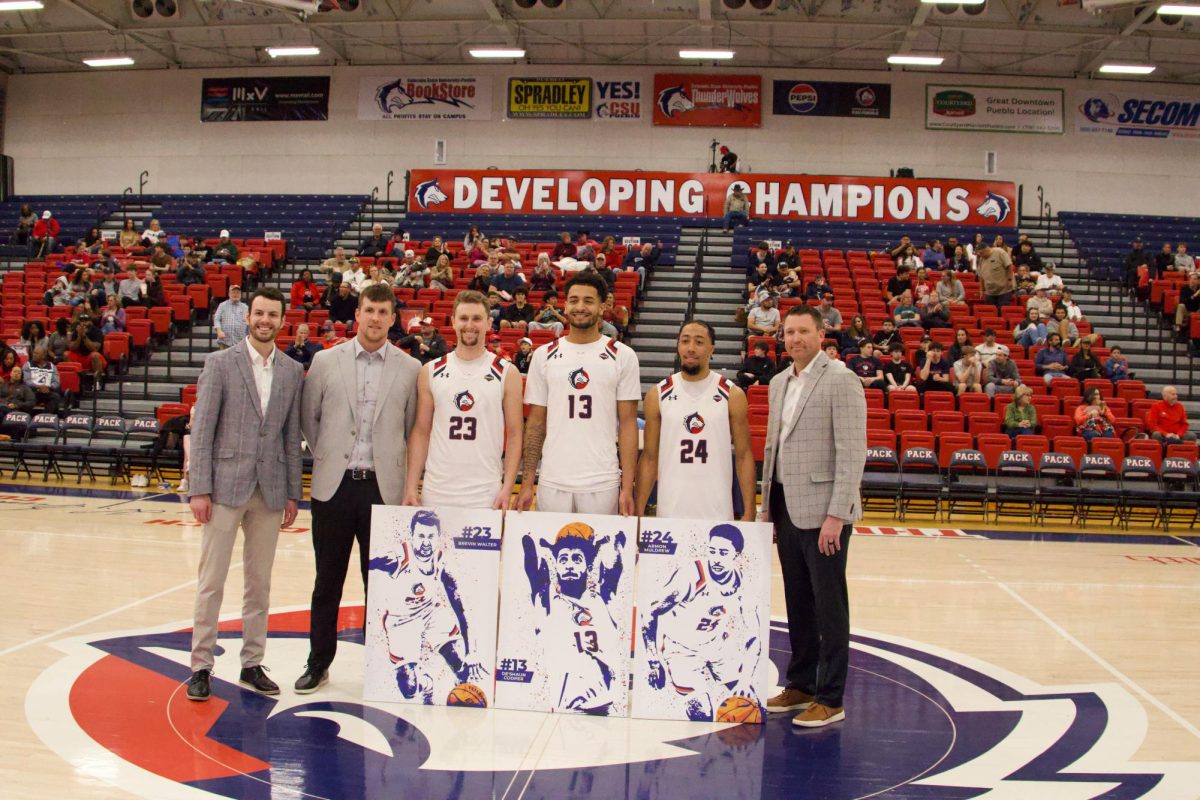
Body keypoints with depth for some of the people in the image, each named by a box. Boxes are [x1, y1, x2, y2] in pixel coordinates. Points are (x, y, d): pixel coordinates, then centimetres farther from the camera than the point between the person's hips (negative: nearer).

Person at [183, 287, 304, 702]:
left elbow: (292, 436, 9)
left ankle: (252, 663, 20)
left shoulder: (293, 371, 8)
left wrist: (293, 493, 6)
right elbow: (202, 428, -4)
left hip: (270, 491, 3)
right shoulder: (220, 363, -1)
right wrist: (199, 488, -10)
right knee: (211, 581, 1)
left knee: (260, 583, 10)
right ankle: (201, 665, 10)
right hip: (226, 485, -3)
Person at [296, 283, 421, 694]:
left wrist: (406, 479, 2)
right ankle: (318, 662, 23)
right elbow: (307, 417, 11)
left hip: (383, 487, -1)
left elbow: (414, 429, 6)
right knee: (327, 581, 10)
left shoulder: (410, 369, 2)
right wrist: (326, 457, 8)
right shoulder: (325, 361, 4)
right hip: (334, 486, 1)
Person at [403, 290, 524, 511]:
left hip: (486, 497, -2)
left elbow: (514, 435, 2)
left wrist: (507, 489, -8)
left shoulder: (507, 373, 2)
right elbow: (421, 432, 8)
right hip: (435, 494, 2)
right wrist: (411, 487, 1)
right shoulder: (430, 372, 7)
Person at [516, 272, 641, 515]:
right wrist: (527, 484, 4)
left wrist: (627, 487, -6)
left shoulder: (622, 356, 2)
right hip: (552, 482, 2)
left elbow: (628, 423, 1)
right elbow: (536, 423, 9)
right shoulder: (544, 355, 7)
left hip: (603, 484, -1)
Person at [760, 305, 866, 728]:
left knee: (828, 607, 0)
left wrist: (836, 514, -19)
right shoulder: (779, 383, 14)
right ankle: (800, 684, 25)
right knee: (797, 603, 14)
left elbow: (852, 452, -14)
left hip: (822, 512, -7)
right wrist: (767, 507, 15)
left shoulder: (840, 380, -9)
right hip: (787, 508, 7)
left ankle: (830, 698, 8)